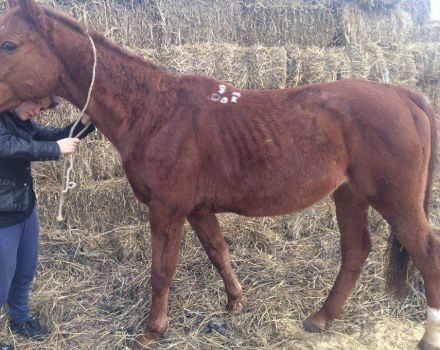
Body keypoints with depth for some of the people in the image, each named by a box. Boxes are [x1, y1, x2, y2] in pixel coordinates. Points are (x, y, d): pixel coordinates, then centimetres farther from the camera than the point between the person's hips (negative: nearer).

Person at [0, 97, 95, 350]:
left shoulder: (23, 122, 6)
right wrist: (55, 149, -32)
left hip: (26, 211, 9)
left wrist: (85, 122, -8)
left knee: (26, 272, 24)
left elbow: (57, 136, 10)